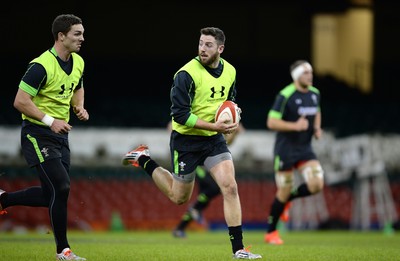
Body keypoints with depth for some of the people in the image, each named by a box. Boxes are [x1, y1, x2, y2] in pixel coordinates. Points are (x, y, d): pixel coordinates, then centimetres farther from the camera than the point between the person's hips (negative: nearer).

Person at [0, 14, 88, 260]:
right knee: (62, 187, -14)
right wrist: (50, 121, -25)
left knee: (51, 195, 8)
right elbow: (20, 102, -21)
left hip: (60, 134, 8)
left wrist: (79, 107, 3)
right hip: (37, 135, -8)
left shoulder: (78, 63, 5)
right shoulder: (41, 66, -21)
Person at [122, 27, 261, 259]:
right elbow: (180, 114, -21)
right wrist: (214, 126, -26)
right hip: (186, 139, -4)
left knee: (230, 187, -13)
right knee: (179, 197, 10)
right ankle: (144, 160, 33)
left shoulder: (230, 71, 1)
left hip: (214, 139, 4)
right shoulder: (187, 74, -20)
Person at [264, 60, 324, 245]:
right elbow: (271, 122, -16)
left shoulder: (314, 94, 5)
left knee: (316, 185, -13)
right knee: (284, 191, -1)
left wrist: (317, 128, 5)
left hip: (305, 149, 6)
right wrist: (295, 126, -26)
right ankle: (271, 233, 18)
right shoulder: (285, 96, -15)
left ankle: (287, 200, 17)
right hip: (285, 149, -6)